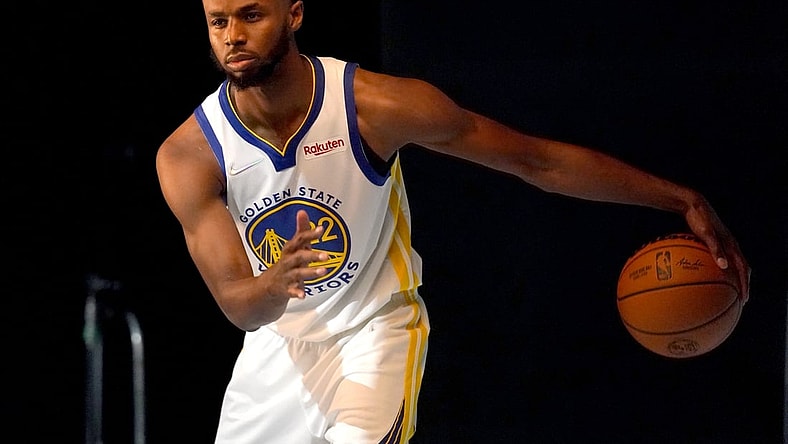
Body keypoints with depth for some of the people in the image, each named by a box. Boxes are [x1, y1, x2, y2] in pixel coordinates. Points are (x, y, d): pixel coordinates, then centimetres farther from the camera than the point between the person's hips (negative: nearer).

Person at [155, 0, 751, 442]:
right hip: (277, 339, 3)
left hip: (375, 327, -3)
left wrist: (684, 202, -18)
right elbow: (238, 305, -19)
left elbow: (538, 161, -16)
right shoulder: (187, 157, -19)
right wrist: (275, 284, -46)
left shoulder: (376, 105, -23)